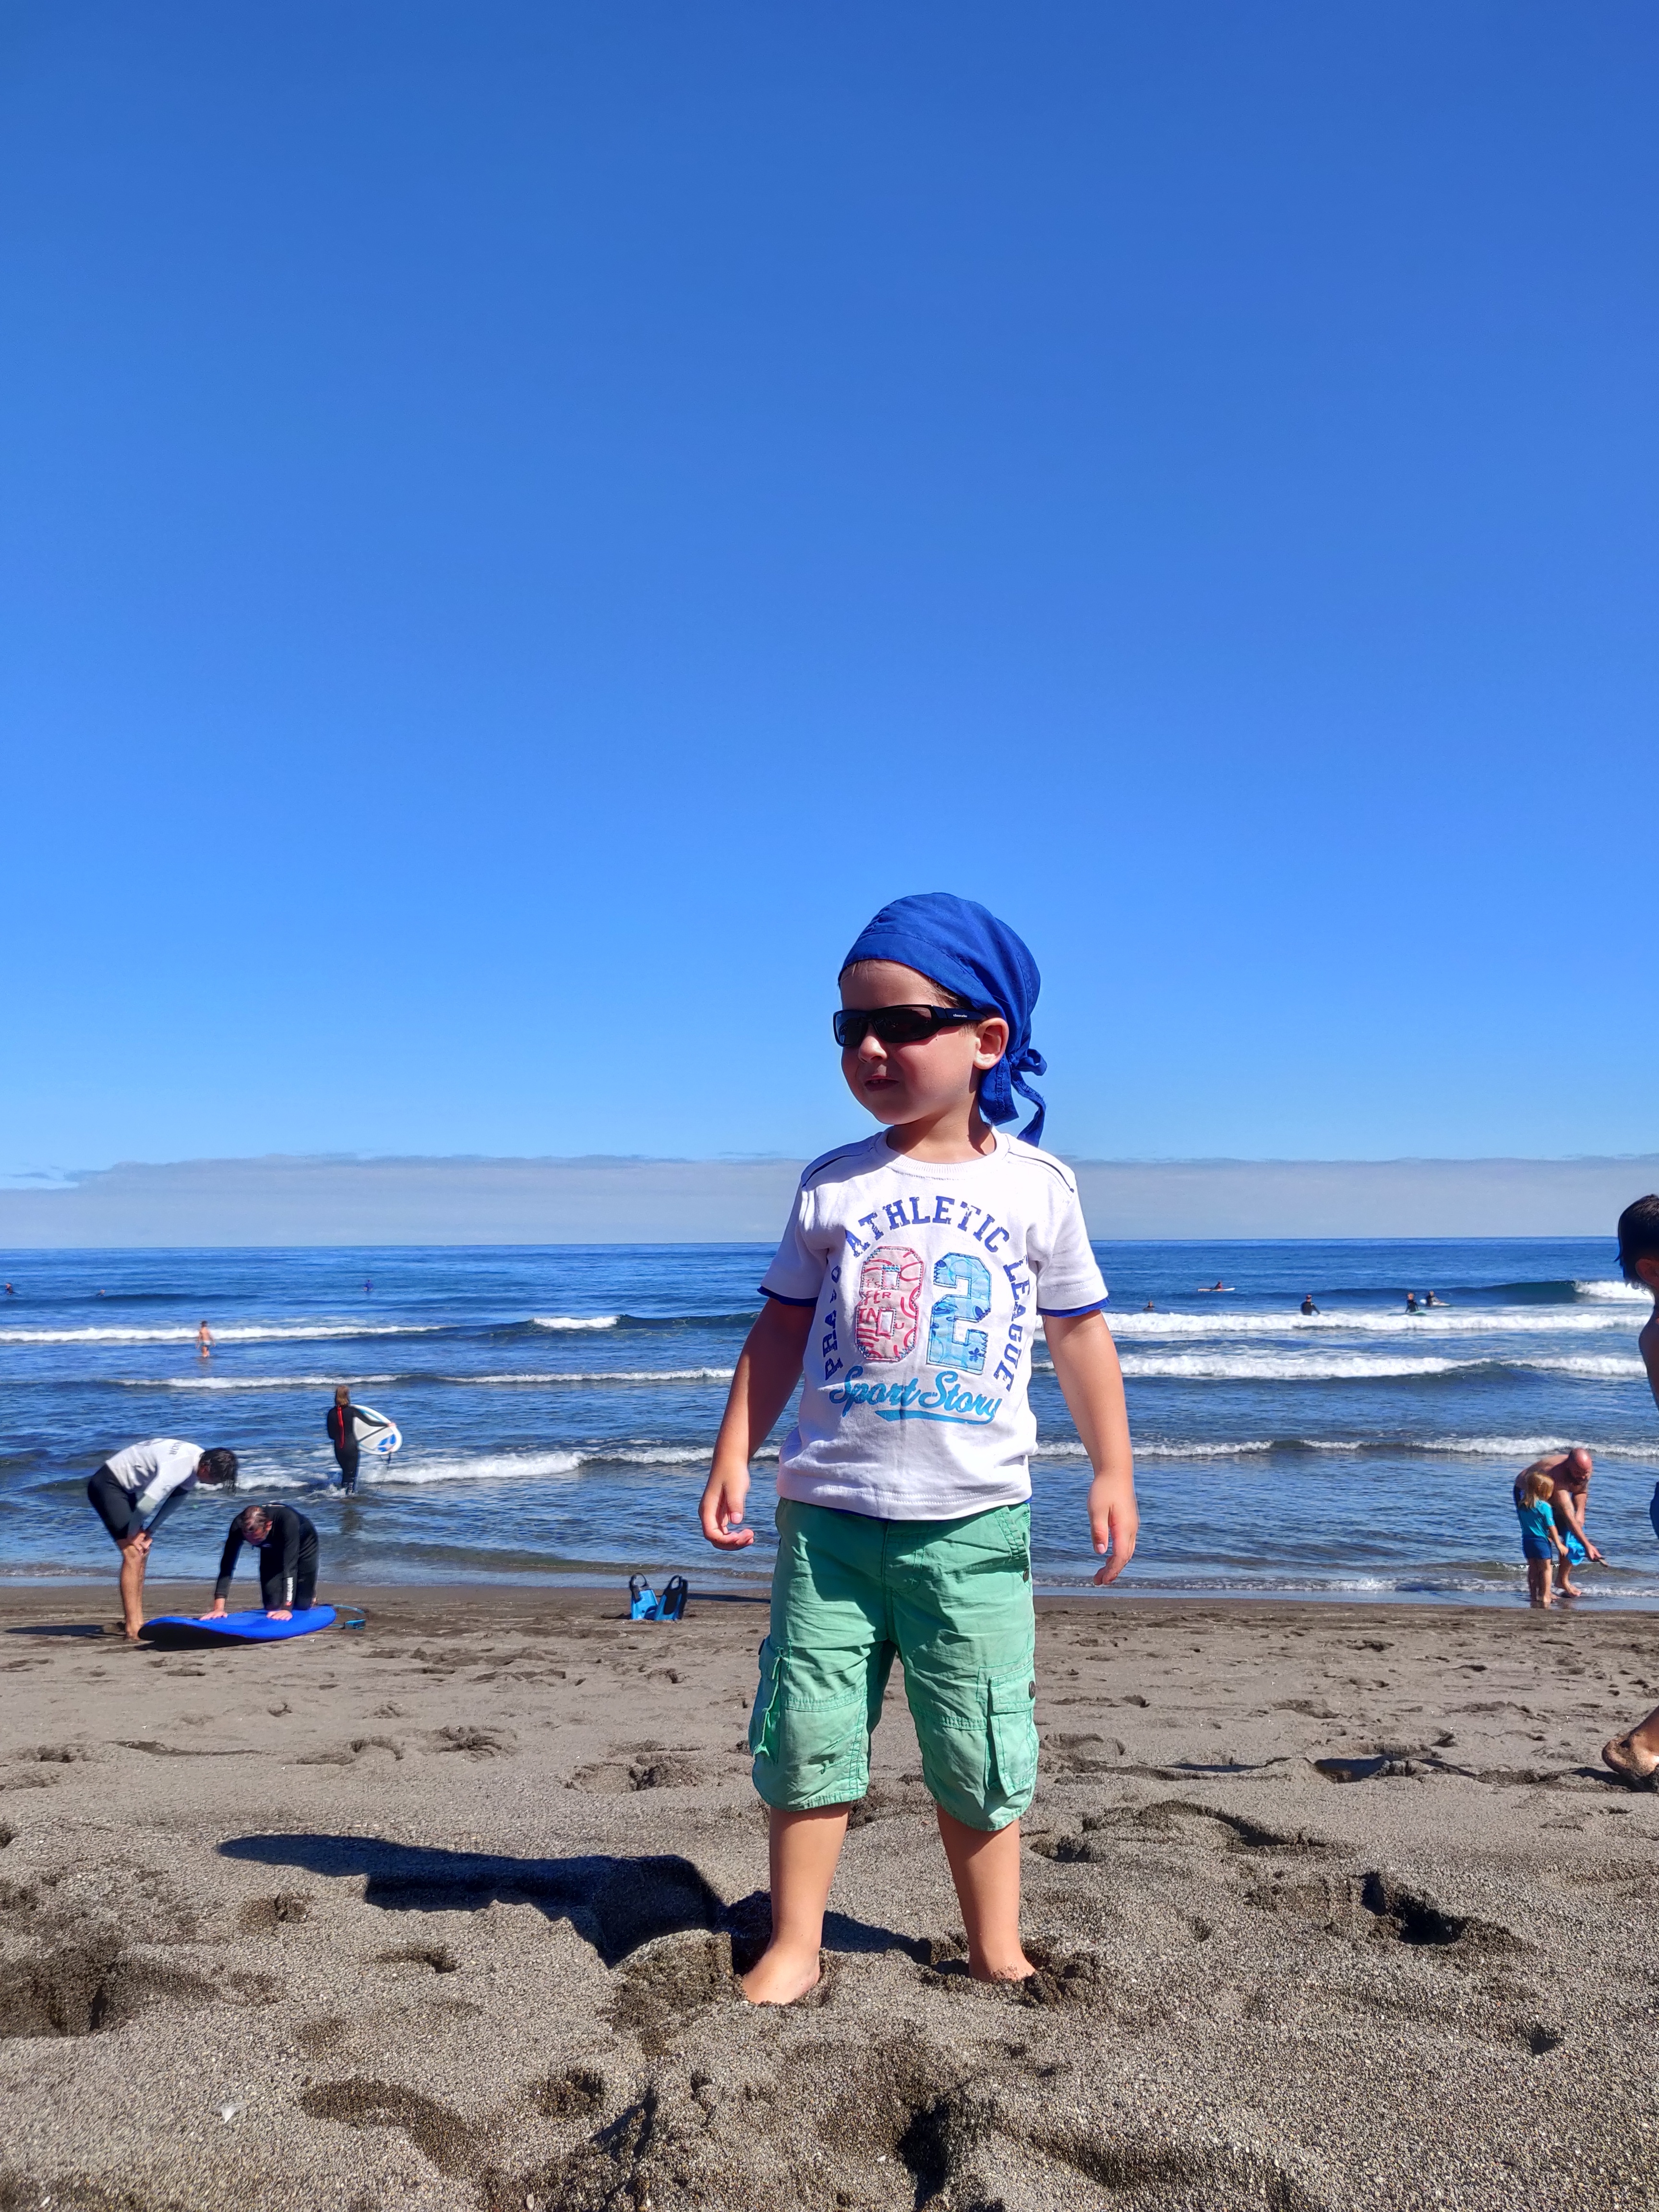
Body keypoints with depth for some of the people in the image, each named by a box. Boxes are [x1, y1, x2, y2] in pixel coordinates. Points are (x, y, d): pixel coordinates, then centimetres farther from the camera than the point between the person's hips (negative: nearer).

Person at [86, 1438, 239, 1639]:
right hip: (107, 1485, -10)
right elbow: (146, 1505, -32)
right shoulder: (178, 1467, -32)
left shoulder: (197, 1459, -3)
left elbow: (174, 1501, 7)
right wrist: (133, 1534, -14)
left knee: (142, 1552, 12)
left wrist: (148, 1532, 1)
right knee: (133, 1554, -14)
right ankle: (133, 1629, -13)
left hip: (126, 1488, 10)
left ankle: (135, 1622, 19)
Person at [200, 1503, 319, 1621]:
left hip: (303, 1544, -3)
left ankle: (310, 1591, 27)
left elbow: (290, 1566, -47)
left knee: (302, 1605, -7)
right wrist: (219, 1608, -42)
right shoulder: (238, 1526, -35)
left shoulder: (288, 1521, -45)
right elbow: (227, 1566, -34)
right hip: (272, 1548, 3)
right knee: (273, 1606, -6)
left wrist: (287, 1608, -52)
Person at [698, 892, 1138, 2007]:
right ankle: (795, 1947, 21)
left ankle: (998, 1954, 26)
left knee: (981, 1754, 8)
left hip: (976, 1519, -1)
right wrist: (736, 1453, 3)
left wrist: (1113, 1471, 6)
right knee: (808, 1737, 5)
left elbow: (1080, 1333, 8)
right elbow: (783, 1328, 9)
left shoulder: (1037, 1185, 1)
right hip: (830, 1513, 1)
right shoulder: (832, 1185, 4)